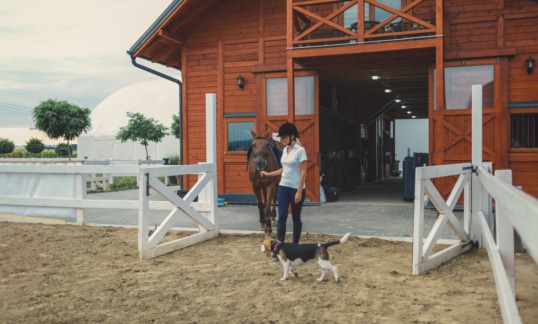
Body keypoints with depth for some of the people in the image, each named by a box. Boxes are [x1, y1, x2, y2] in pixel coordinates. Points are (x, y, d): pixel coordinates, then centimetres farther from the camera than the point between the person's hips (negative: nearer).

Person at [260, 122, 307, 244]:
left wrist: (299, 192, -19)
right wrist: (269, 174, 17)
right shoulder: (285, 149, 9)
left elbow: (303, 173, -15)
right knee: (282, 216, -1)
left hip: (296, 188, -6)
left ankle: (295, 244, 19)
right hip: (283, 187, 6)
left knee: (296, 217, 6)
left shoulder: (300, 150, -13)